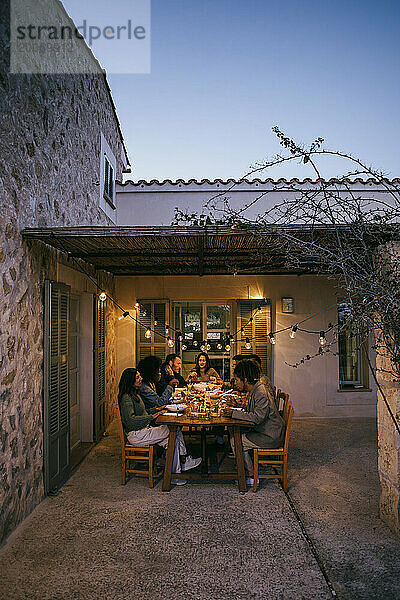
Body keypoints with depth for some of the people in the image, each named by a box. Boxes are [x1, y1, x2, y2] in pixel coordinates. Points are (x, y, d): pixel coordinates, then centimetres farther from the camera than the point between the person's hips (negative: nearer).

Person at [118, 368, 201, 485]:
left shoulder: (135, 394, 15)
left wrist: (155, 409, 11)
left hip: (145, 429, 9)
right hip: (136, 435, -9)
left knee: (173, 438, -9)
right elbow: (130, 419, -25)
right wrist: (151, 417, -24)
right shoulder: (126, 398, -16)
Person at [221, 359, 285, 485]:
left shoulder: (261, 393, -23)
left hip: (271, 437, -10)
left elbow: (257, 417, -29)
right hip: (263, 431, 10)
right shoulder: (253, 391, 7)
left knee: (236, 441, -13)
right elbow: (250, 412, 15)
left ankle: (251, 476, 1)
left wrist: (234, 413, -24)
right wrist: (234, 410, 1)